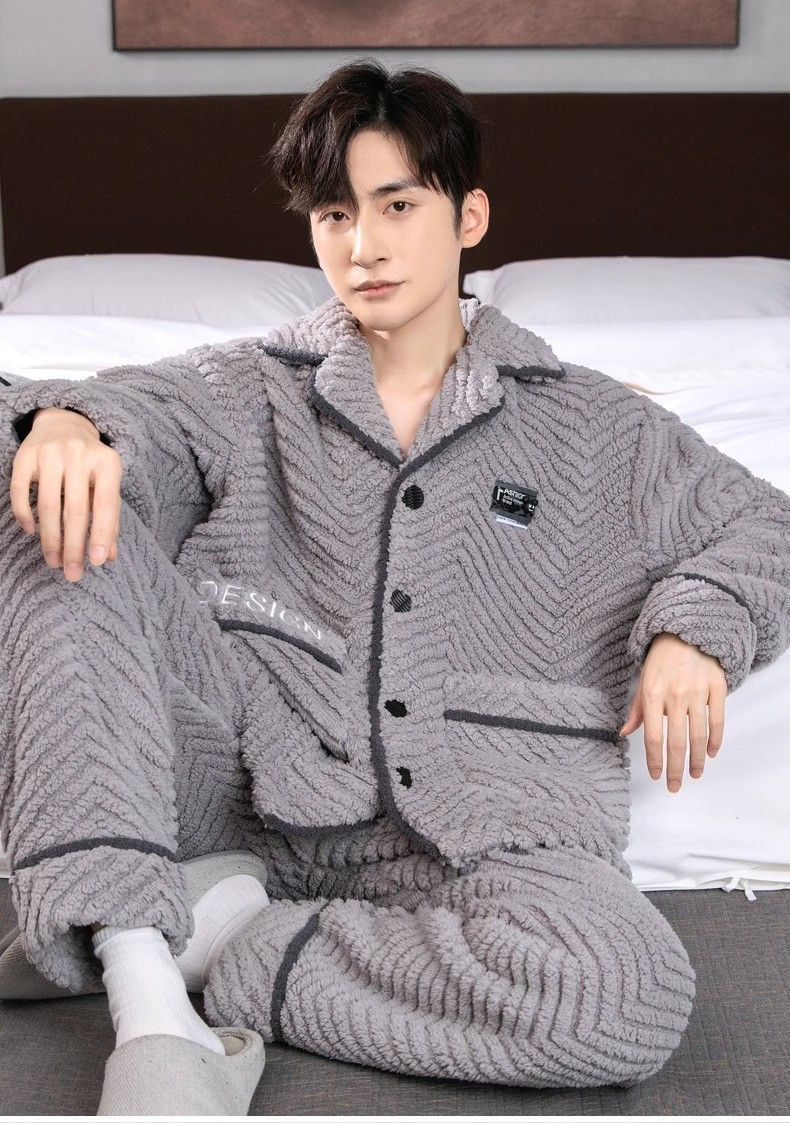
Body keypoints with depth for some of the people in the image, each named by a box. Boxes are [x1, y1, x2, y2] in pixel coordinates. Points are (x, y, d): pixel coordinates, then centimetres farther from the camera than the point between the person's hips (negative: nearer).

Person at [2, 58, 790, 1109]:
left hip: (462, 810, 0)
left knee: (633, 1000, -32)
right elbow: (135, 410, -4)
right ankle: (148, 1001, -29)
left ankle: (225, 941, -15)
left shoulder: (582, 421, 14)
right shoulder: (254, 387, 14)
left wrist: (693, 629, -1)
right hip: (260, 755, 1)